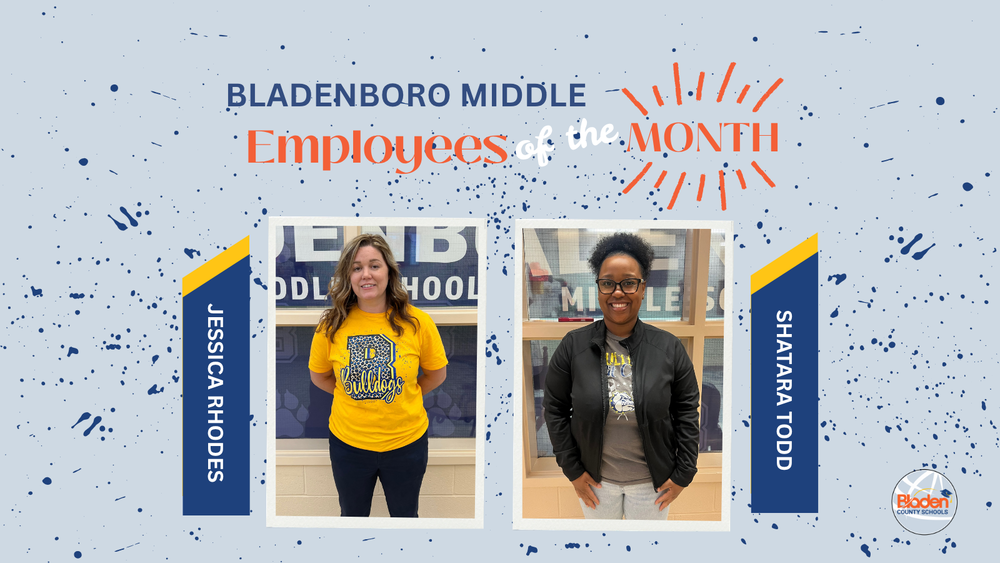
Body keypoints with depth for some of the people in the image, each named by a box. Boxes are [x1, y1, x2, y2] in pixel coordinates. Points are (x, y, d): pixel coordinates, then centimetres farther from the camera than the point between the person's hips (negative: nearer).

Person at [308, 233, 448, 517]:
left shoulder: (417, 322, -13)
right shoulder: (331, 326, -11)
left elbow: (436, 374, 2)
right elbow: (319, 376, 6)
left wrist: (402, 398, -1)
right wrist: (355, 396, -1)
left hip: (406, 443, 0)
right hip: (348, 442, 0)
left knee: (404, 514, 21)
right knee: (353, 514, 22)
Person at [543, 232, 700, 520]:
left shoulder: (669, 348, -7)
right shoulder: (574, 346, -8)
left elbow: (687, 410, -2)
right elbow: (555, 408, -1)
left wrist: (683, 473, -4)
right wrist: (572, 469, -4)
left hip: (652, 480, 0)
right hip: (596, 478, 0)